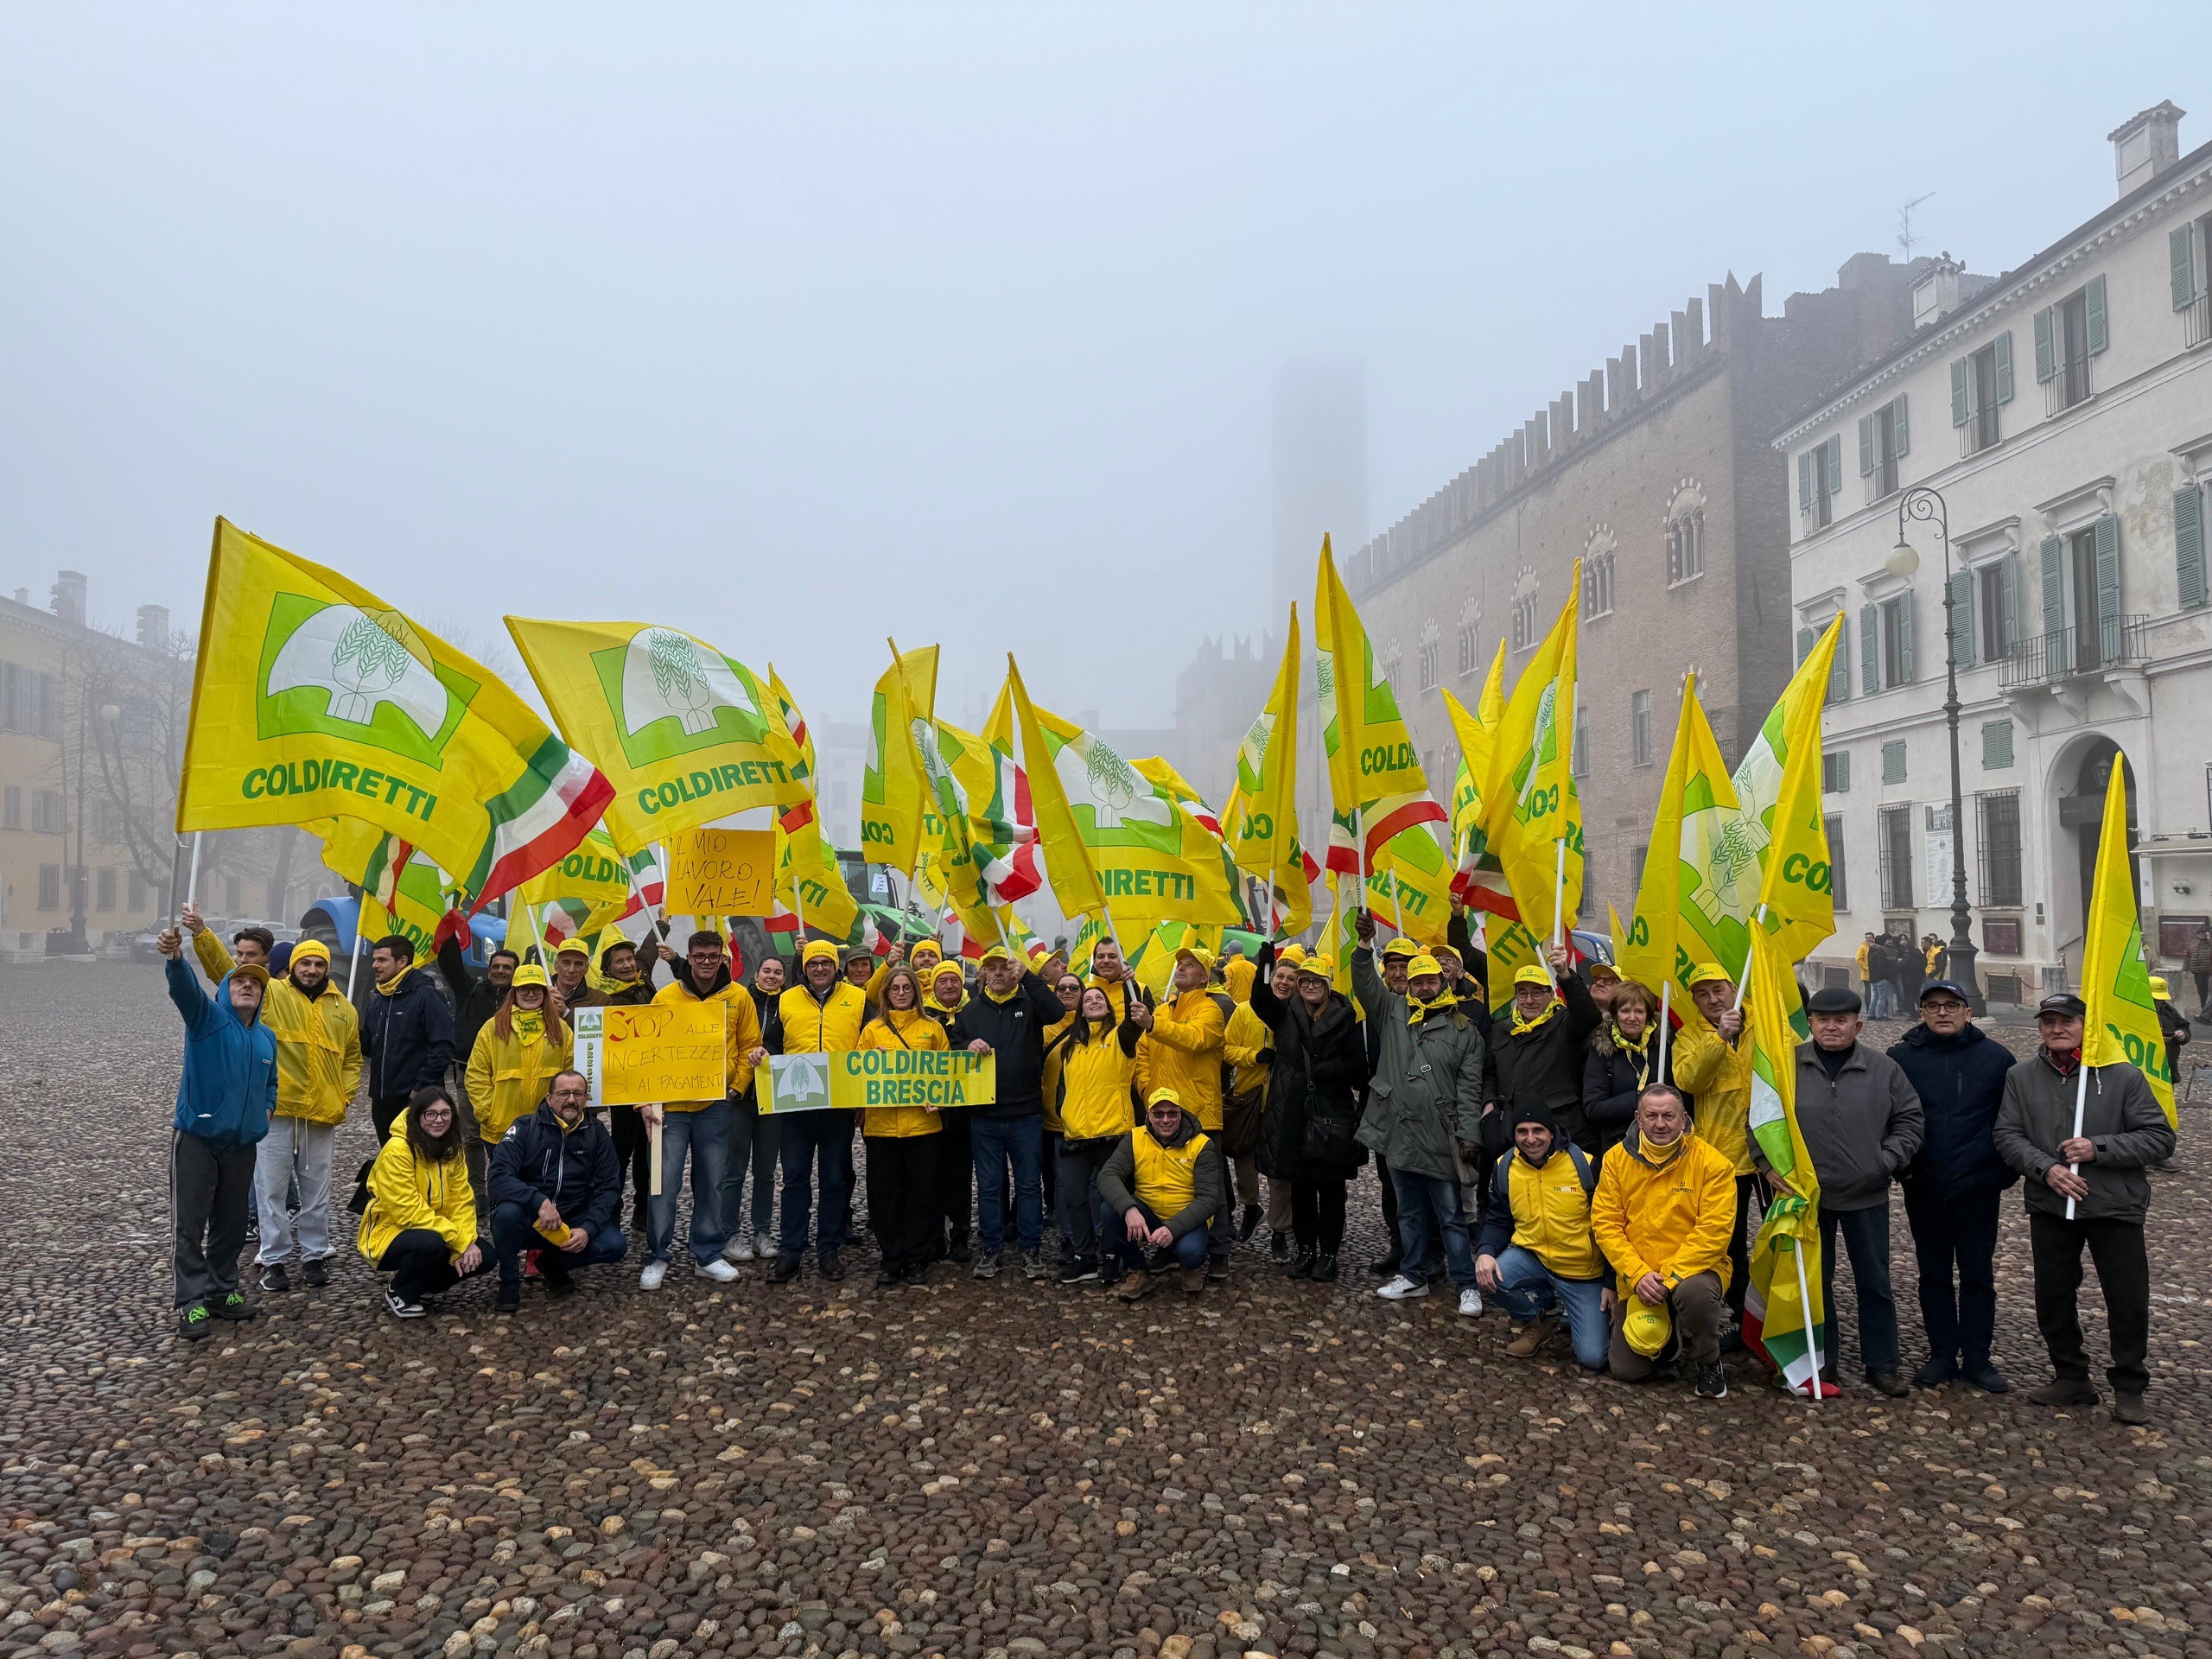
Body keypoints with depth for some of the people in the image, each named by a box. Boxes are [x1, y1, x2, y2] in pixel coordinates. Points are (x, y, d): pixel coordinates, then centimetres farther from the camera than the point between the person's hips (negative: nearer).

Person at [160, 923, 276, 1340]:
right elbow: (186, 989, -30)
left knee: (232, 1224, 14)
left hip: (241, 1144, 6)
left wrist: (266, 1110, 6)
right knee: (191, 1224, -2)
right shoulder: (207, 1017, -7)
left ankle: (223, 1292, 27)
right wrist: (176, 959, -51)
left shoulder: (266, 1039, 11)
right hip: (196, 1138, -6)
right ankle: (192, 1303, 6)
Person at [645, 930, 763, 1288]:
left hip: (716, 1106, 1)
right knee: (664, 1182, -2)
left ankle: (707, 1255, 21)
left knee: (712, 1183, 8)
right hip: (671, 1105, -1)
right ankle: (657, 1257, 12)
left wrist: (736, 1088, -2)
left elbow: (749, 1046, 9)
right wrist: (648, 1101, -8)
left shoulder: (739, 997, 3)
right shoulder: (665, 997, -1)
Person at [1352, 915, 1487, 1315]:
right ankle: (1413, 1277, 27)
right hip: (1400, 1132, 3)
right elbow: (1365, 985, -1)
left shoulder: (1463, 1028, 1)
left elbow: (1469, 1086, -1)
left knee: (1451, 1215, 1)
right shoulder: (1393, 1012, 9)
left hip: (1440, 1137, -3)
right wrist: (1365, 945, -16)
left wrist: (1469, 1134, -8)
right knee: (1409, 1212, 16)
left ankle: (1467, 1286, 9)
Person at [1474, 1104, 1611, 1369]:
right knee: (1488, 1275, -29)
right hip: (1531, 1256, 3)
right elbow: (1497, 1221, 5)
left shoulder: (1584, 1164, -14)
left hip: (1583, 1271, -3)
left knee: (1592, 1357, -12)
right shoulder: (1505, 1168, -4)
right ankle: (1537, 1319, 4)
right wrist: (1485, 1252, -17)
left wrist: (1612, 1284, -6)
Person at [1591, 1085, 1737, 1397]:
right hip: (1635, 1279, 3)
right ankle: (1661, 1330, 32)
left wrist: (1668, 1277, -22)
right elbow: (1605, 1224, -4)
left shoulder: (1712, 1162, -11)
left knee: (1695, 1292, -39)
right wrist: (1638, 1275, -16)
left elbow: (1712, 1232, -16)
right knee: (1626, 1370, -3)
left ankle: (1706, 1363, -7)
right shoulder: (1616, 1159, -2)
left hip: (1694, 1269, -3)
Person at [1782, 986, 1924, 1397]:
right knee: (1815, 1280, 11)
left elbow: (1911, 1120, 6)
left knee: (1875, 1282, 9)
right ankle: (1820, 1360, 24)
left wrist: (1887, 1160, -5)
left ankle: (1881, 1363, 22)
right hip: (1808, 1196, 0)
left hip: (1867, 1196, 0)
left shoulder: (1884, 1069, 0)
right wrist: (1769, 1162, -7)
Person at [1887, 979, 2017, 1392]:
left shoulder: (1995, 1056, -2)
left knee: (1978, 1274, 7)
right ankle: (1943, 1355, 20)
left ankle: (1977, 1358, 18)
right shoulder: (1901, 1056, -2)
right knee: (1934, 1273, 10)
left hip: (1977, 1187, -1)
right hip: (1923, 1188, 1)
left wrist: (2006, 1170, -3)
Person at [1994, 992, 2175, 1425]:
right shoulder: (2021, 1077, 1)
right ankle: (2071, 1377, 29)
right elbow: (2008, 1136, -1)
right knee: (2053, 1299, 11)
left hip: (2115, 1206, -2)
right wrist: (2046, 1168, -16)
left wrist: (2099, 1148, -17)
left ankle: (2129, 1388, 22)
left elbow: (2160, 1138, -6)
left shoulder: (2122, 1076, -6)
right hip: (2050, 1208, 2)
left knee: (2129, 1300, 4)